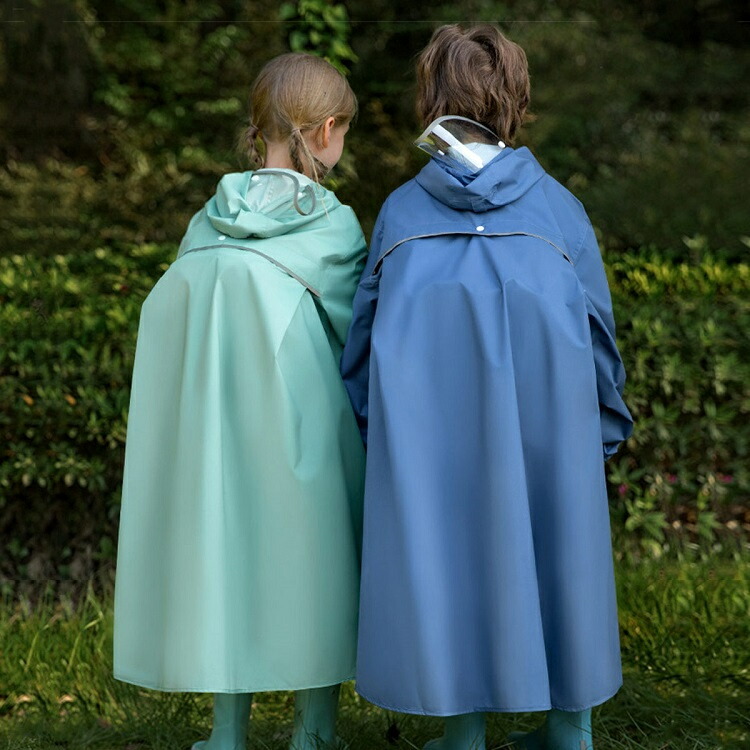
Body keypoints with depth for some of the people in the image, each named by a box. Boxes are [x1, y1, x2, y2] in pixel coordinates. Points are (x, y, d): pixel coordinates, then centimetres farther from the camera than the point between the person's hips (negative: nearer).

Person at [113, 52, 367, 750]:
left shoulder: (209, 221, 4)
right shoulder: (332, 227, -7)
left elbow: (166, 315, 6)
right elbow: (355, 333, -2)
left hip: (208, 431, 4)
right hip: (298, 427, -3)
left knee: (222, 550, 11)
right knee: (307, 560, 8)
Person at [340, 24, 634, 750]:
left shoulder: (401, 211, 10)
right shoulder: (557, 206, 8)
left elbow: (362, 336, 12)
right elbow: (598, 326, 10)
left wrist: (373, 437, 21)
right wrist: (601, 436, 18)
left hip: (427, 423, 0)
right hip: (544, 411, 0)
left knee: (441, 549, 9)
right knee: (550, 549, 12)